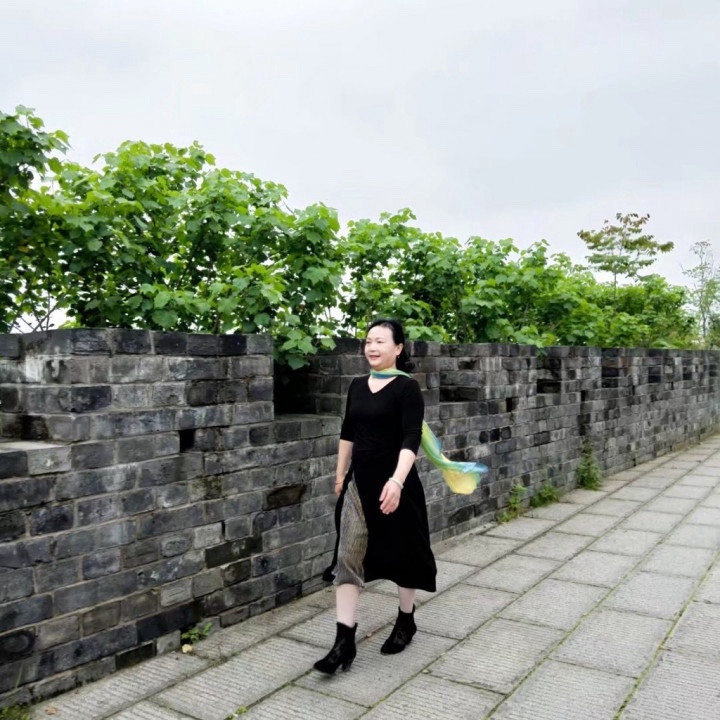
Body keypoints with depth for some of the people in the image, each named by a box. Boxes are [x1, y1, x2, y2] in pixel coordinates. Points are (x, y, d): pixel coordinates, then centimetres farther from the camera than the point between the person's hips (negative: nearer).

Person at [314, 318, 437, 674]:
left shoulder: (407, 388, -11)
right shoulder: (357, 385, 7)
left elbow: (411, 439, -19)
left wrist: (397, 480, -31)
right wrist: (341, 474, 17)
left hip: (393, 483, -5)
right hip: (359, 482, 5)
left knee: (401, 553, 12)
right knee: (347, 558, 1)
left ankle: (406, 620, 35)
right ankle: (344, 641, 6)